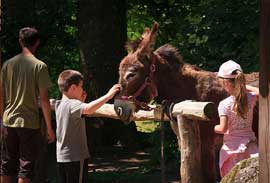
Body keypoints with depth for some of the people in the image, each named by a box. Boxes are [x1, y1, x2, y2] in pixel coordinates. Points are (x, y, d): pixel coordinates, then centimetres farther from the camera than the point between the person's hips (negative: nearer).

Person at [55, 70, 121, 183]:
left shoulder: (59, 105, 11)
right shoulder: (72, 105, -17)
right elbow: (88, 109, -38)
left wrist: (81, 101, 12)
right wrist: (108, 96, -35)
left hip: (61, 157, 9)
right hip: (76, 157, -9)